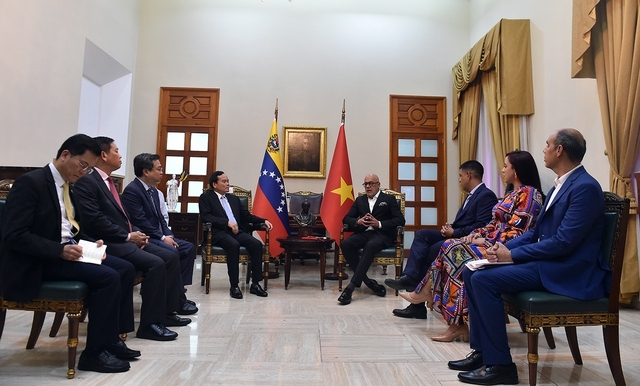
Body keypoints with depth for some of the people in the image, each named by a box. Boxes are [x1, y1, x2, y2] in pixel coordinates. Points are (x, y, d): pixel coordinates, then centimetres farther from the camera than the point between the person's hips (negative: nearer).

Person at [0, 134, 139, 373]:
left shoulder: (67, 186, 12)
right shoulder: (30, 182, -15)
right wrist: (60, 250, -27)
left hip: (66, 252, 9)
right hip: (37, 263, -9)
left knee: (125, 269, -3)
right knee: (108, 277, -24)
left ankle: (111, 339, 6)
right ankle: (94, 352, -9)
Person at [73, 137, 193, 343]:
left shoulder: (108, 181, 19)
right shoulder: (87, 182, -11)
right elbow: (95, 220, -20)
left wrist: (136, 233, 4)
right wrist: (128, 236, -16)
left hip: (123, 239, 10)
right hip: (109, 243, -10)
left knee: (171, 257, 1)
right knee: (155, 263, -26)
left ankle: (167, 312, 9)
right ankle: (149, 324, -15)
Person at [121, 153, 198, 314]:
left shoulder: (153, 190, 14)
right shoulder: (131, 190, -15)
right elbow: (140, 222, -21)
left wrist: (168, 234, -2)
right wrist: (162, 237, -20)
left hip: (157, 236, 10)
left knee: (189, 247, -1)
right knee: (172, 252, -29)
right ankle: (178, 299, -17)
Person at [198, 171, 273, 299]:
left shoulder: (234, 198, 24)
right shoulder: (205, 197, 7)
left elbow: (247, 216, 21)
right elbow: (206, 217, -9)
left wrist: (264, 221, 4)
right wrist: (227, 222, -20)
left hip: (238, 231, 5)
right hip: (219, 232, -5)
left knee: (257, 244, -22)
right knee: (234, 245, -36)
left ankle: (255, 284, -15)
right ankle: (234, 286, -26)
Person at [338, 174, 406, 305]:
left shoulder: (389, 199, 10)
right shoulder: (359, 200, 21)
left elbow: (400, 220, -1)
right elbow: (346, 219, 15)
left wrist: (379, 224, -14)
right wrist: (358, 221, -8)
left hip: (381, 234, -4)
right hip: (363, 233, 4)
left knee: (370, 246, -38)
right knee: (345, 244, -28)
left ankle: (351, 286, -36)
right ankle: (368, 282, -20)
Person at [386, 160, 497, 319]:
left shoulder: (486, 195, -12)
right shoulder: (472, 195, 19)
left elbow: (481, 227, -22)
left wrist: (454, 232, -18)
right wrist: (450, 227, -2)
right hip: (456, 235, 9)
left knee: (433, 249, -24)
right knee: (422, 234, -10)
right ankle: (410, 277, -23)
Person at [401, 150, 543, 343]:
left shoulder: (529, 194, -12)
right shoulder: (514, 193, 19)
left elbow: (517, 233, -20)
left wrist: (486, 241, -17)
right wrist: (478, 233, 2)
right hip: (493, 242, 9)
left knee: (459, 254, -23)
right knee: (450, 246, -7)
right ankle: (428, 293, -10)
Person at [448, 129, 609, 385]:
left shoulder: (585, 187, -16)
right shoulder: (561, 184, 14)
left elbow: (563, 242, -24)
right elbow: (537, 231, 16)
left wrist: (512, 255, -17)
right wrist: (504, 247, 0)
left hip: (567, 270, -10)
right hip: (547, 261, 10)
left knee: (484, 279, -23)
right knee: (472, 272, -1)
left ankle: (500, 364, -10)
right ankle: (482, 351, 7)